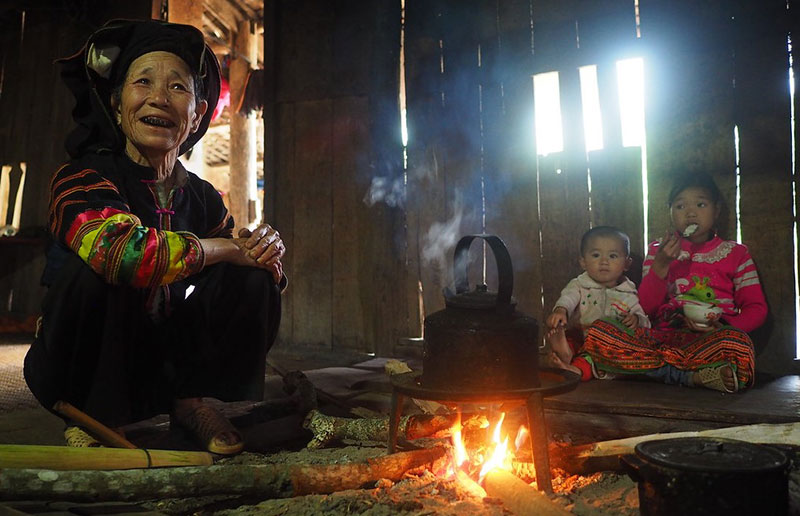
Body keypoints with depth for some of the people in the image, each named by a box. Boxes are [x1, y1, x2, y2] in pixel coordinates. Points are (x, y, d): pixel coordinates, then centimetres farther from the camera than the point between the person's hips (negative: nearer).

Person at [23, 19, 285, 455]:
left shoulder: (202, 199, -1)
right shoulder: (83, 178, -18)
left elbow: (243, 265, 5)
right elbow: (126, 251, -39)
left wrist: (266, 253, -20)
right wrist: (231, 248, -25)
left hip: (164, 367, 4)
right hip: (81, 368, -4)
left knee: (254, 283, -14)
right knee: (93, 268, -32)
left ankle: (192, 402, 0)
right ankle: (91, 416, -12)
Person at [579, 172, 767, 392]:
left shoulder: (734, 253, 15)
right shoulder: (658, 250, 18)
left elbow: (756, 308, 11)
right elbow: (646, 307, 8)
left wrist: (725, 324, -11)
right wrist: (661, 264, -7)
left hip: (709, 339, -2)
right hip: (663, 336, 2)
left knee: (736, 342, -39)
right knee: (598, 332, -27)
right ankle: (694, 376, -30)